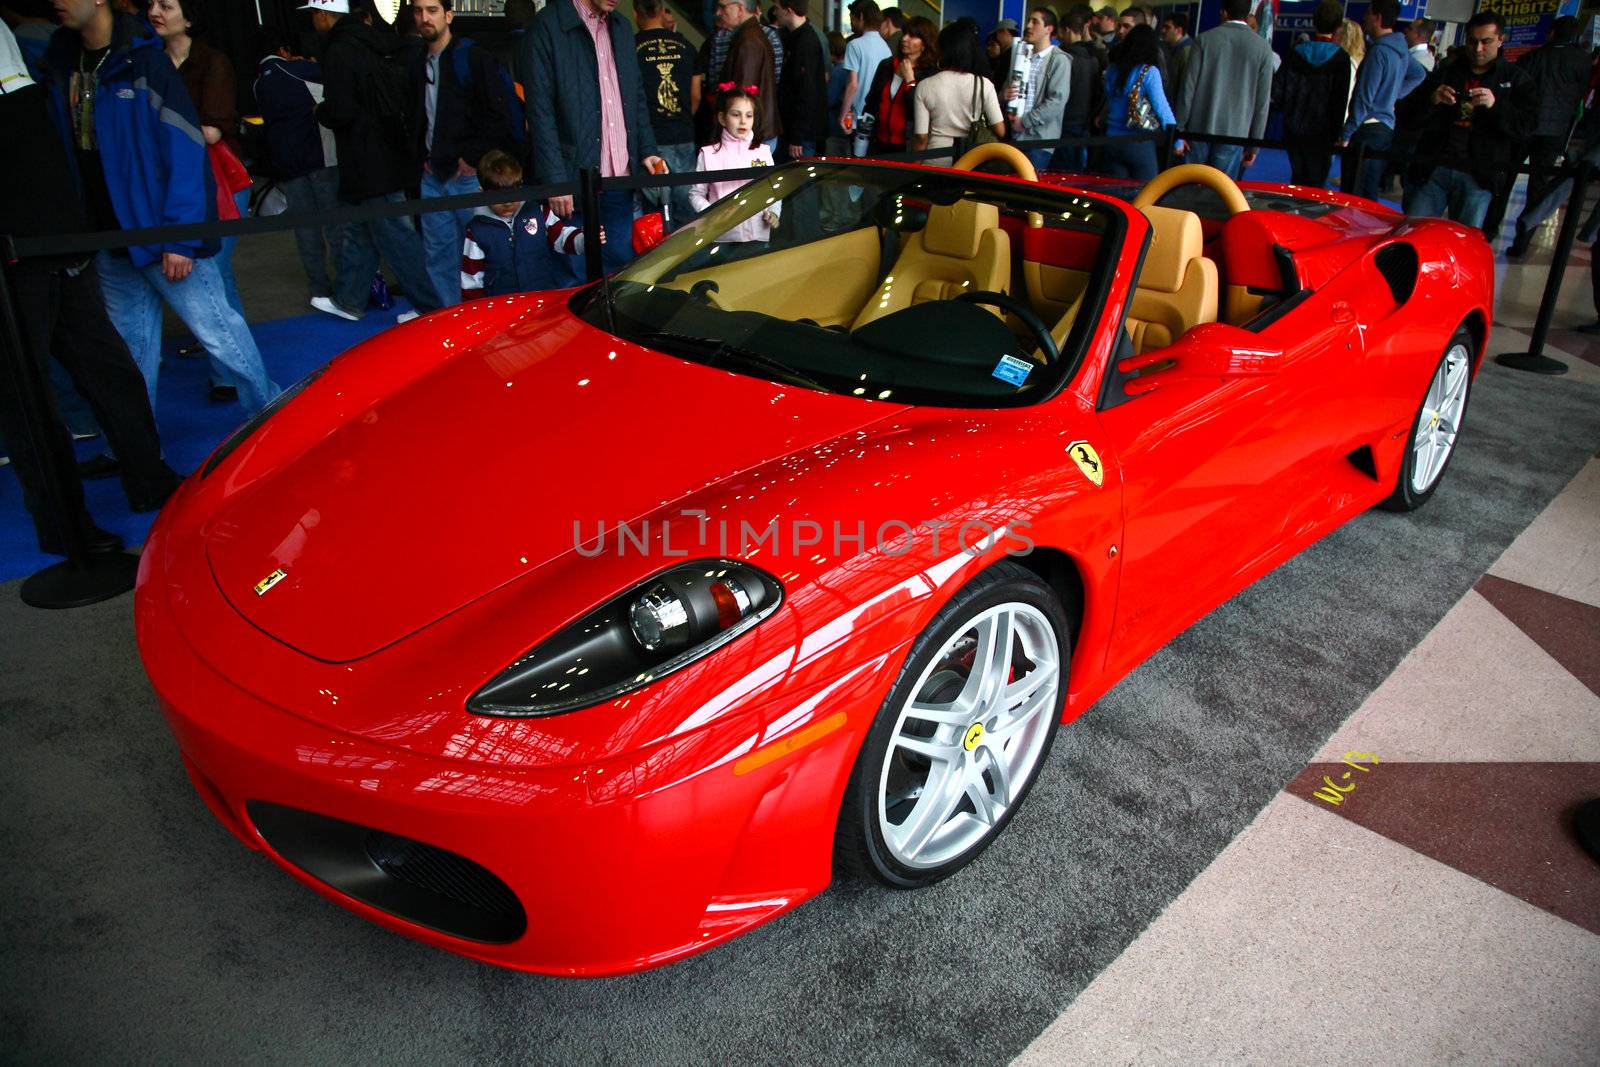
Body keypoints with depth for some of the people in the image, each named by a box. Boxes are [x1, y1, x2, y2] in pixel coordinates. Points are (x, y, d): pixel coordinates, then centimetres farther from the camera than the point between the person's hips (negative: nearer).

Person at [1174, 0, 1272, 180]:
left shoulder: (1204, 39, -2)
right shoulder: (1263, 48, 1)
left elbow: (1188, 87, -3)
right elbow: (1262, 102, 1)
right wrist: (1254, 144, 7)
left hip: (1199, 129, 0)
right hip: (1234, 134, 0)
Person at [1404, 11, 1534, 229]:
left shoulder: (1516, 80, 11)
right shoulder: (1446, 70, 16)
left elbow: (1525, 127, 0)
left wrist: (1495, 106, -18)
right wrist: (1431, 100, -11)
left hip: (1478, 178, -1)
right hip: (1432, 170, 1)